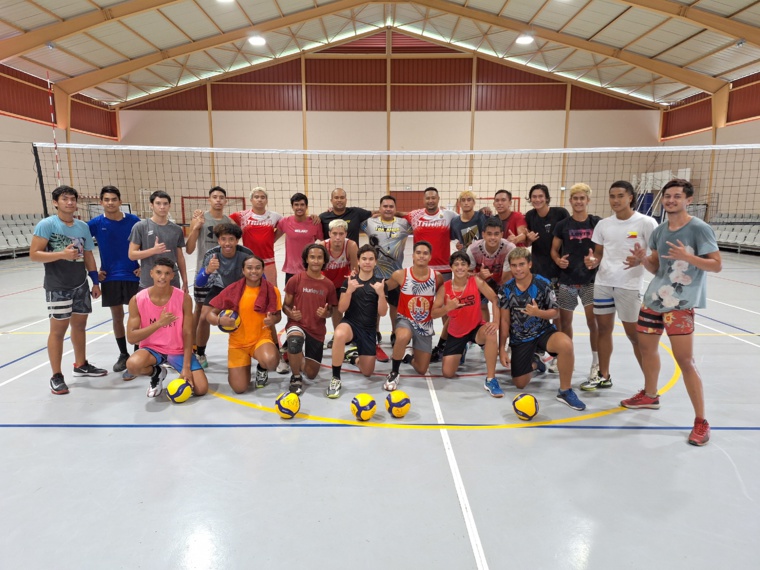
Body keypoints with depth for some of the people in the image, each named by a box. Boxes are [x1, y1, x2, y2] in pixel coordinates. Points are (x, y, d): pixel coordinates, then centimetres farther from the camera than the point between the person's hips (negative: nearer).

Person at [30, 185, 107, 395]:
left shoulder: (83, 226, 8)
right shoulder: (46, 224, -9)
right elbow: (34, 254, -13)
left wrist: (95, 281, 12)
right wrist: (62, 254, -26)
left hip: (81, 285, 6)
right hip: (57, 287, -6)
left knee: (80, 324, 15)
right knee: (58, 329, -2)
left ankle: (81, 365, 30)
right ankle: (56, 376, 8)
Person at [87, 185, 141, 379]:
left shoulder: (133, 221, -4)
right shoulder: (96, 223, -2)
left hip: (133, 276, -1)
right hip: (110, 278, 2)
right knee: (117, 317, 12)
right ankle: (123, 355, 27)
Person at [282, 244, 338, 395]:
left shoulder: (328, 284, 0)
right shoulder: (295, 280, -6)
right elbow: (285, 305, 0)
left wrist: (326, 313, -14)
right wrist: (291, 313, -22)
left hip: (317, 330, 3)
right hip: (297, 324, -3)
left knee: (311, 374, 6)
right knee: (295, 341, -41)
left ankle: (299, 358, 43)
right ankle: (296, 378, -12)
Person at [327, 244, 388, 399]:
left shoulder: (380, 283, 0)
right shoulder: (348, 281, -1)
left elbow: (382, 313, -6)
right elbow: (341, 309, -8)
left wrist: (381, 293, -22)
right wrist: (349, 291, -23)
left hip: (369, 329, 2)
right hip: (350, 323, -2)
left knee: (367, 372, 3)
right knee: (339, 335, -40)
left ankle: (353, 356, 38)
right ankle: (335, 379, -24)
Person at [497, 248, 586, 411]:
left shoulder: (543, 284, -12)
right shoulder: (506, 289, -7)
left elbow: (556, 313, -6)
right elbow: (505, 320, -2)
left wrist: (538, 312, -28)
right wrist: (502, 349, -4)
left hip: (544, 331, -2)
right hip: (520, 339, 2)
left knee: (566, 344, -36)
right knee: (520, 384, 2)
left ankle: (565, 391, -16)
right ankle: (532, 361, 38)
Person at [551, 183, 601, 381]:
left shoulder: (597, 223, 0)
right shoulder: (562, 225, 2)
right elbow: (554, 250, 9)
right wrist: (558, 260, -12)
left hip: (590, 279, -1)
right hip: (567, 279, 2)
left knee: (593, 321, -7)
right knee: (565, 321, 8)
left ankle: (596, 363, 7)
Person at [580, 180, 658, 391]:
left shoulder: (646, 223, -5)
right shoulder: (603, 224, 8)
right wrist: (593, 261, -8)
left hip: (629, 285, -4)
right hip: (603, 282, 5)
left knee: (634, 334, -1)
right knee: (603, 328, 10)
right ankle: (603, 376, 24)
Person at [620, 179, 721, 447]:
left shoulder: (699, 229, -9)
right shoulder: (658, 231, 9)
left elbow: (717, 265, -11)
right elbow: (656, 268, 12)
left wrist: (687, 256, -25)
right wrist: (643, 260, -8)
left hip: (680, 304, -7)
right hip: (653, 299, 7)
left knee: (685, 360, -8)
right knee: (646, 346, 18)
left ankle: (701, 421, 5)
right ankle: (650, 395, 40)